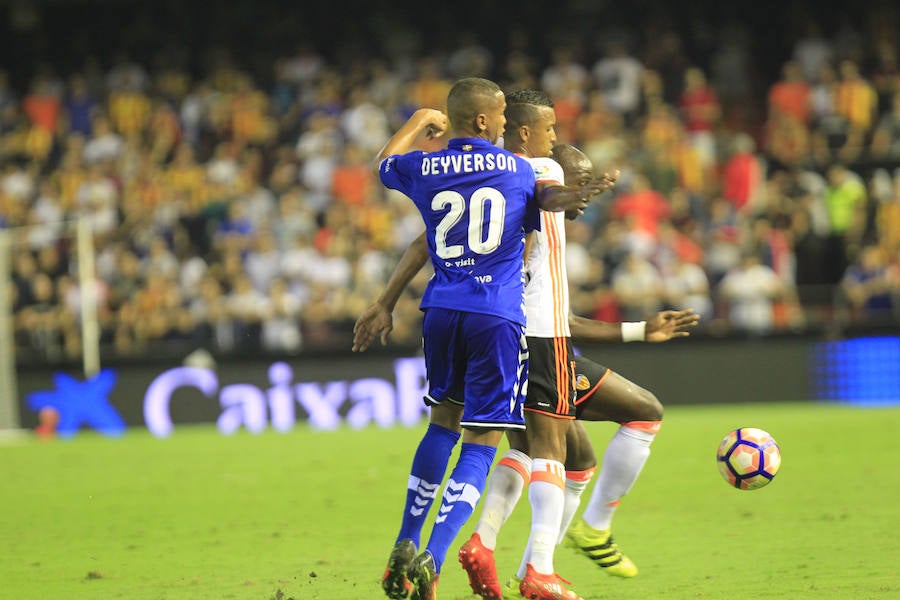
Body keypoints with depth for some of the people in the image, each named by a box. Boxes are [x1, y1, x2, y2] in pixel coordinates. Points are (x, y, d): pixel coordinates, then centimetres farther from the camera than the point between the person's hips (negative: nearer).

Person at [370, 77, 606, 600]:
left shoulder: (424, 169, 4)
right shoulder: (521, 171, 1)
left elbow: (384, 161, 28)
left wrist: (421, 121, 41)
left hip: (442, 311, 3)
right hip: (498, 316, -3)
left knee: (445, 420, 23)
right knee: (481, 443, -1)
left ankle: (405, 548, 18)